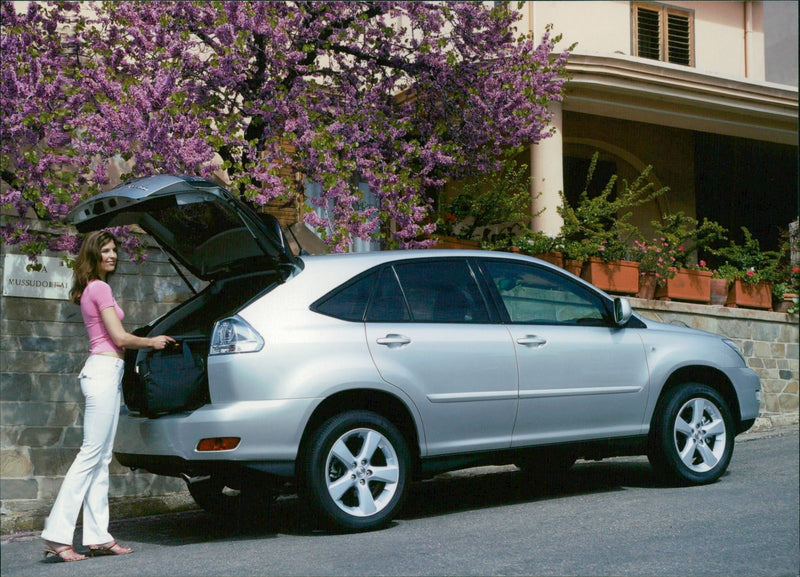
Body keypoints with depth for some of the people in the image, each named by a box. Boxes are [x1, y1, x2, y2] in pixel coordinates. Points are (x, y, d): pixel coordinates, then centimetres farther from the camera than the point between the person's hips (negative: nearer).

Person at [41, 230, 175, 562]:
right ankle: (57, 536, -12)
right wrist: (152, 342, 4)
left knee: (101, 458, 7)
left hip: (106, 373, 10)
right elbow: (121, 338, -11)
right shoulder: (100, 288, -8)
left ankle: (98, 537, 8)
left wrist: (148, 343, 19)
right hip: (104, 371, -10)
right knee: (91, 454, -11)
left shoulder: (90, 289, 21)